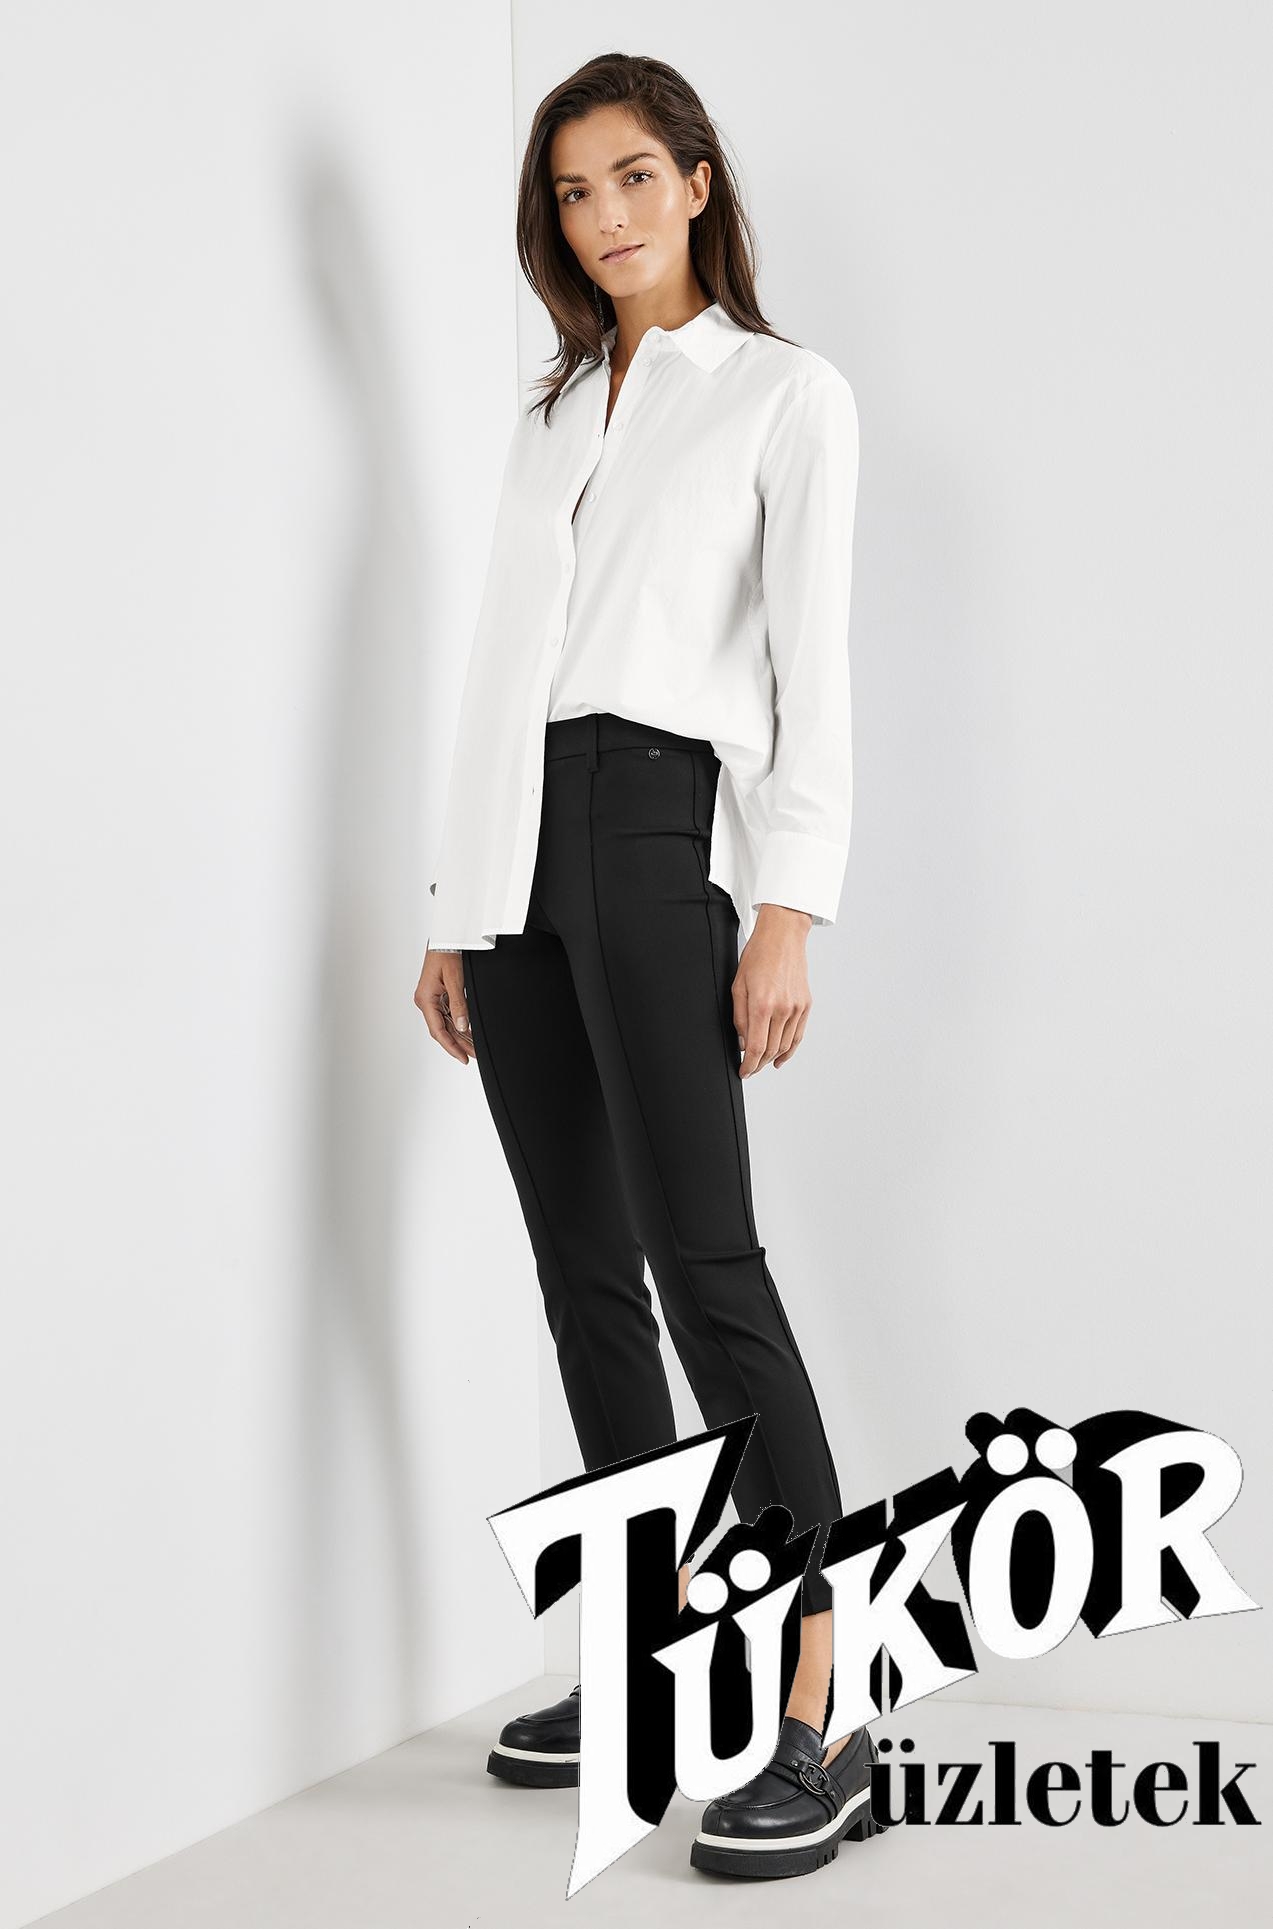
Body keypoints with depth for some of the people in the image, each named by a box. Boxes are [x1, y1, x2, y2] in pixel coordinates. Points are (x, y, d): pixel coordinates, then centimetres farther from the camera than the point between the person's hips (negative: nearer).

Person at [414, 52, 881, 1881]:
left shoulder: (788, 394, 5)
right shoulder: (552, 413, 21)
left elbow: (810, 668, -4)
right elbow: (501, 660, 17)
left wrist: (789, 915, -14)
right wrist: (453, 911, 11)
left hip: (657, 823, -6)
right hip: (513, 851, 6)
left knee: (706, 1266, -12)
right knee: (585, 1271, 6)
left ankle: (820, 1725, -8)